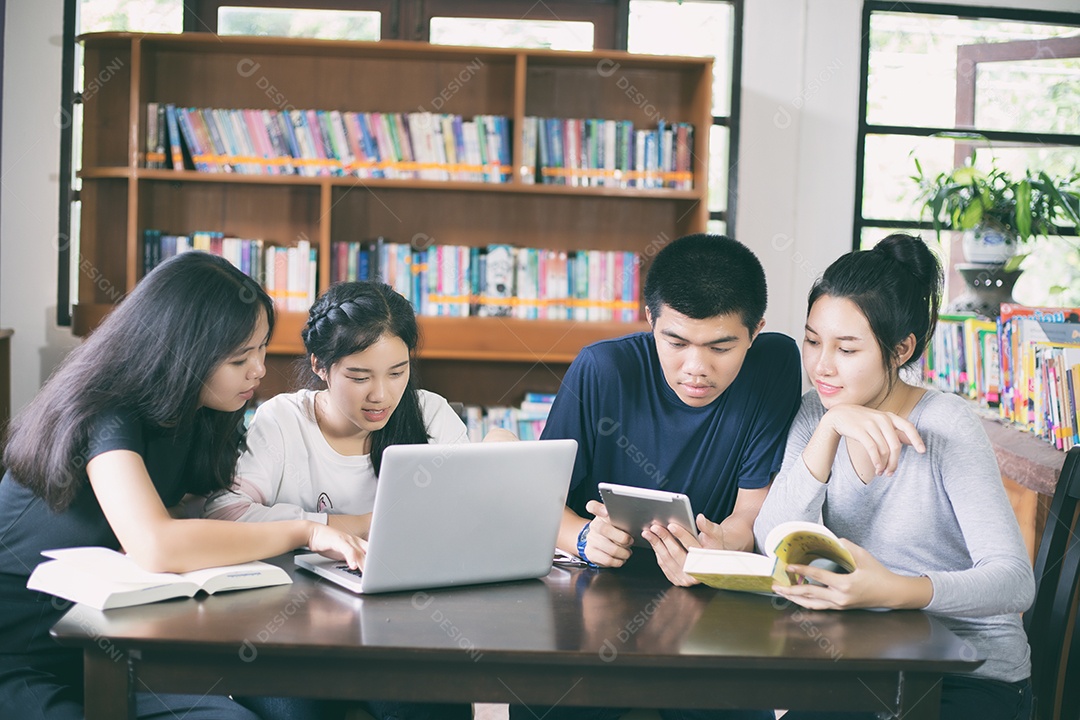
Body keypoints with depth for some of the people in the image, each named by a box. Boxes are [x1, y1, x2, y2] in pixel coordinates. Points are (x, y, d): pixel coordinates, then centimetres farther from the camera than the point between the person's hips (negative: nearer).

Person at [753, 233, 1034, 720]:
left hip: (975, 678, -5)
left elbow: (1015, 581, -24)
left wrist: (893, 591, -42)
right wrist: (830, 429, -24)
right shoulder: (815, 414, 1)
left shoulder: (945, 427, -15)